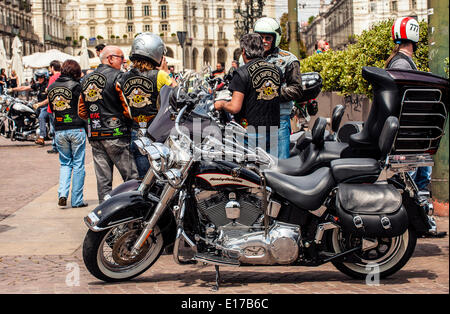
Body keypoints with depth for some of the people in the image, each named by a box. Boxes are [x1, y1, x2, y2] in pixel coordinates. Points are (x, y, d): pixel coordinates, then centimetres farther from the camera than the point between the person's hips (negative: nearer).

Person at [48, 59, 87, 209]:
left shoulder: (51, 87, 8)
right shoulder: (76, 86, -9)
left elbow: (51, 109, 14)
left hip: (59, 131, 4)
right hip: (76, 129, -4)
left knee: (65, 163, 16)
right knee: (78, 164, 4)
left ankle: (62, 193, -2)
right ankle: (77, 200, 6)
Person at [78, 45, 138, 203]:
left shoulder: (86, 80, 15)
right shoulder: (117, 77, -8)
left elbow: (82, 112, 18)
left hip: (94, 137, 7)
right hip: (116, 135, -7)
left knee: (103, 180, 8)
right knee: (132, 178, -3)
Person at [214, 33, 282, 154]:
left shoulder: (242, 73, -12)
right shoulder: (277, 70, 7)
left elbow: (234, 108, -19)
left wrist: (221, 104, 2)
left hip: (251, 134, -6)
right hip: (273, 134, 6)